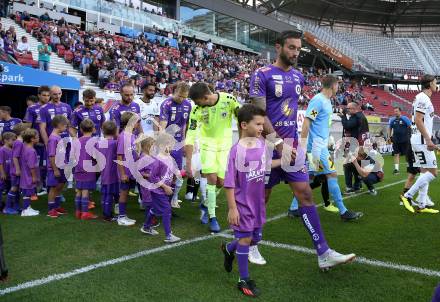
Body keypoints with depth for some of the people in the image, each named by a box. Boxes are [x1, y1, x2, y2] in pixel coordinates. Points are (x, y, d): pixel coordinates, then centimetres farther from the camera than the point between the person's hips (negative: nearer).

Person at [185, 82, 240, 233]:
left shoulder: (229, 100, -22)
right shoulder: (196, 110, -20)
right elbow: (190, 136, -18)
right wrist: (188, 163, -19)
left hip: (225, 144, 1)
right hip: (207, 144, -1)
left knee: (221, 182, 2)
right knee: (211, 178, -12)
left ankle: (205, 204, 31)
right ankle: (212, 217, 3)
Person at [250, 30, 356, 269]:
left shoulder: (298, 77, 11)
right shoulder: (262, 75, -9)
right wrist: (279, 143, -20)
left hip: (291, 145, 6)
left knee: (305, 194, 1)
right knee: (261, 197, 7)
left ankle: (323, 254, 4)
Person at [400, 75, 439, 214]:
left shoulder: (423, 98, 18)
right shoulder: (423, 98, -12)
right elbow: (418, 120, -21)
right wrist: (428, 140, -23)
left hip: (421, 140, 10)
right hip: (421, 140, -10)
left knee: (425, 172, 10)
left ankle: (421, 206, 13)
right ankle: (408, 196, -6)